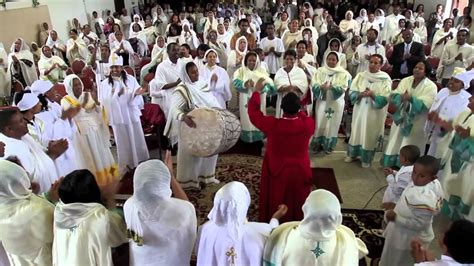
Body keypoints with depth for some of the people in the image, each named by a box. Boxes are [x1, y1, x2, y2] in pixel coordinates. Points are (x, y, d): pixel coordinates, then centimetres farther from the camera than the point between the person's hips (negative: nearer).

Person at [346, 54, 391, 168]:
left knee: (370, 135, 6)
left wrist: (372, 95, -27)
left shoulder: (385, 80, -6)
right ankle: (352, 154, 28)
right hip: (360, 111, 3)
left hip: (374, 114, -2)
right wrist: (361, 94, -22)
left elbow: (384, 100, -12)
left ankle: (366, 159, 20)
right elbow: (351, 92, -3)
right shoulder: (360, 76, 2)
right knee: (356, 132, 11)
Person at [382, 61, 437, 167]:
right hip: (400, 119, 4)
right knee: (395, 145, 12)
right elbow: (393, 96, -6)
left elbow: (424, 105, -21)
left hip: (416, 124, -4)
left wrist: (411, 98, -34)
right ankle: (391, 165, 27)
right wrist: (401, 96, -28)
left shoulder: (431, 86, -9)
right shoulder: (405, 81, 4)